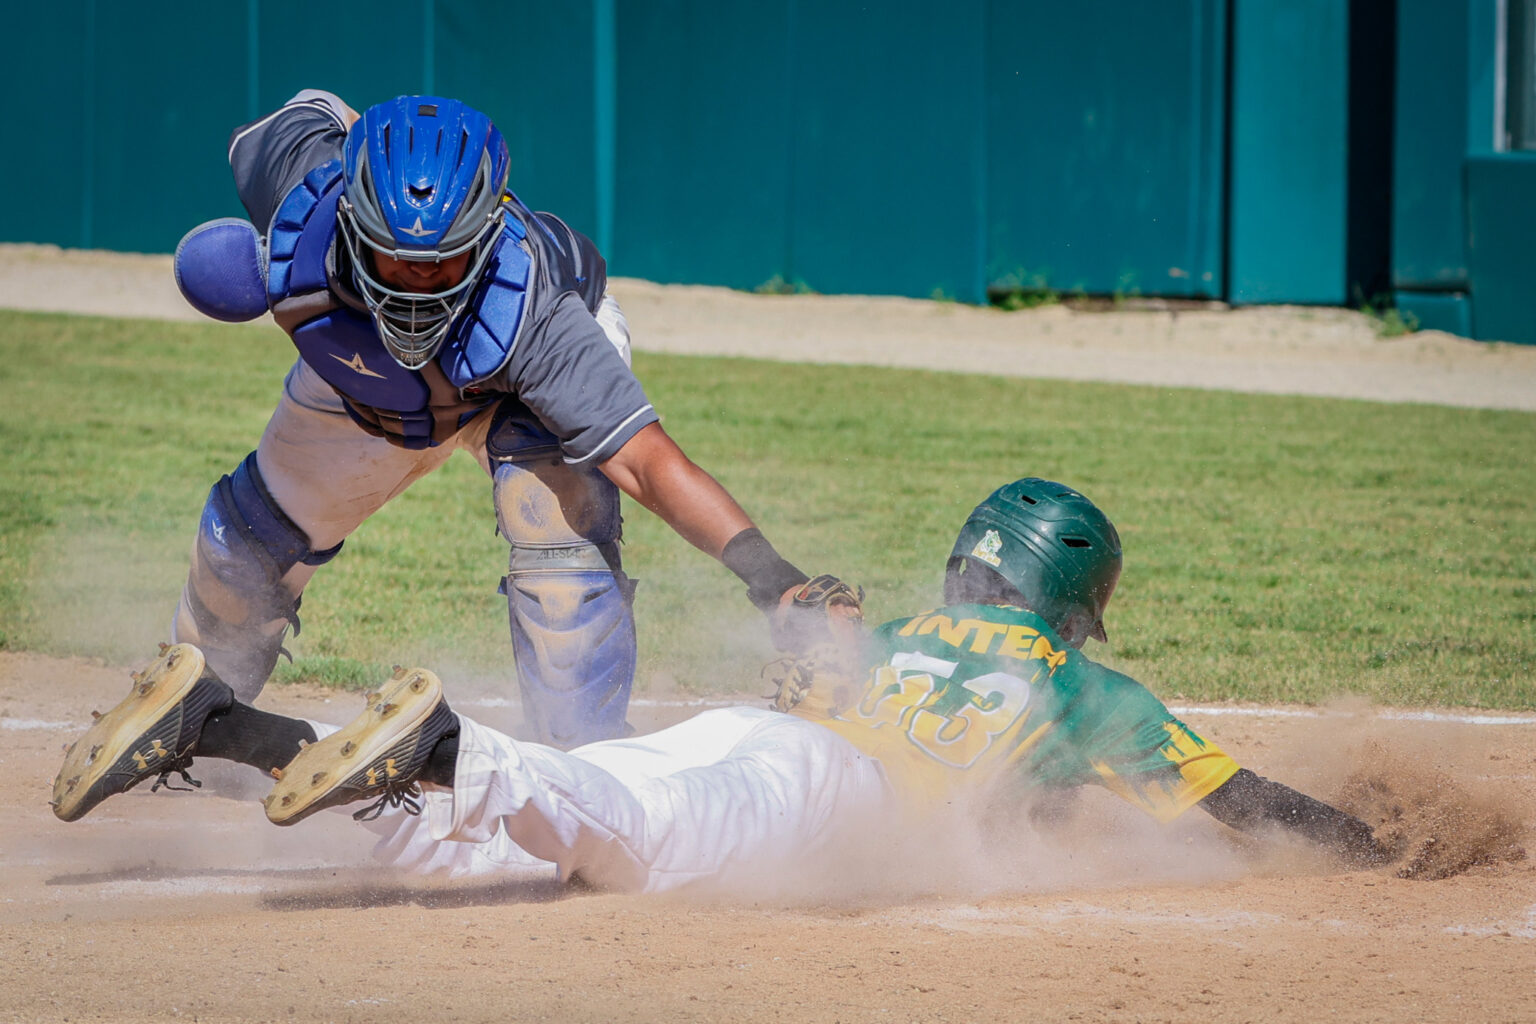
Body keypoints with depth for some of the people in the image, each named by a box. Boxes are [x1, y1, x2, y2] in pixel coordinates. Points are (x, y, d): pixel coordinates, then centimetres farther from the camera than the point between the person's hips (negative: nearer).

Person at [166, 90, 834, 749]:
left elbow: (645, 460, -54)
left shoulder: (525, 315, -48)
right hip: (367, 381, 4)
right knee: (248, 541, 16)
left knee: (561, 544, -30)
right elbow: (317, 111, -14)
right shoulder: (303, 189, -40)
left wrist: (760, 566, -67)